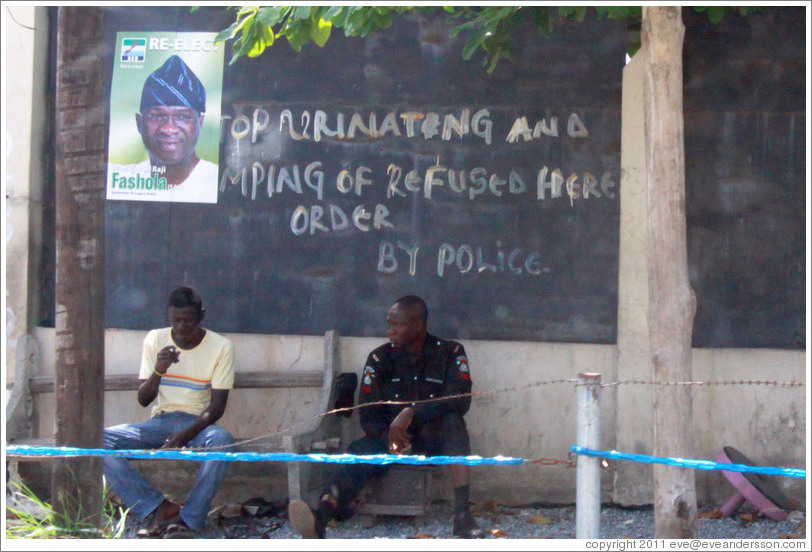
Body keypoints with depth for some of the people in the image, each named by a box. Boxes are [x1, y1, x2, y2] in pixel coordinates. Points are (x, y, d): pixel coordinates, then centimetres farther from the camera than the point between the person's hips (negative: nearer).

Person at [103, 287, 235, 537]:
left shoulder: (221, 347, -5)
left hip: (198, 423, -3)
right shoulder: (155, 339, 3)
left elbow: (217, 406, -8)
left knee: (222, 439, -40)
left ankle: (189, 519, -34)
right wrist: (159, 371, -19)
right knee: (99, 440, -23)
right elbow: (143, 399, 2)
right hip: (160, 421, 3)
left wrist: (186, 435, -26)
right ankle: (159, 507, -26)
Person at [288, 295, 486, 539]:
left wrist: (412, 412, -30)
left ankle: (462, 514, -42)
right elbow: (368, 414, -1)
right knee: (359, 453, -30)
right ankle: (320, 517, -58)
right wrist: (388, 437, -24)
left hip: (432, 438, -1)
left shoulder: (450, 353, -3)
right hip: (388, 439, 1)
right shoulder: (380, 358, 3)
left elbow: (461, 400, -18)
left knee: (453, 422, -34)